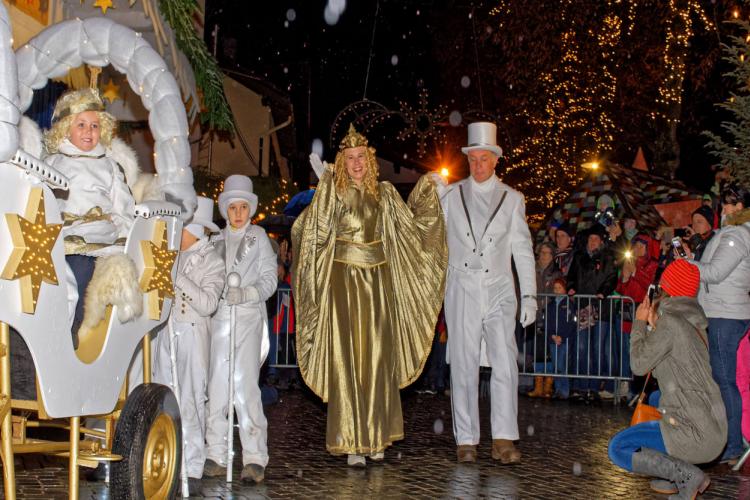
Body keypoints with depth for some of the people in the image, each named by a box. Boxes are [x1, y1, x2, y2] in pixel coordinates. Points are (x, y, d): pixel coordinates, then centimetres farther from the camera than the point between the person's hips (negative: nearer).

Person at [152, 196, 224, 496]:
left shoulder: (212, 261, -1)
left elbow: (208, 304, -13)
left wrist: (178, 279, -17)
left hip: (192, 334, -4)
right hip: (165, 332, 5)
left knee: (190, 401, -5)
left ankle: (192, 470, 0)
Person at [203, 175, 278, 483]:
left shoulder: (258, 237, 8)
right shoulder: (217, 239, 16)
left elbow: (269, 279, 2)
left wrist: (246, 293, -14)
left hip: (248, 316, -3)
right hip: (219, 317, 3)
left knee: (245, 385, -12)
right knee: (216, 385, 1)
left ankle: (255, 458, -8)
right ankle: (216, 456, 9)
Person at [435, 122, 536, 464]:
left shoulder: (512, 199, 11)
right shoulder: (451, 195, 9)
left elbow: (523, 250, 9)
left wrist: (529, 295, 3)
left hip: (499, 290, 0)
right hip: (462, 291, 0)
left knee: (505, 364, -10)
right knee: (464, 366, 1)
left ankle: (503, 440, -6)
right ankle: (466, 440, 9)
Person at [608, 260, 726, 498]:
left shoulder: (670, 323, -15)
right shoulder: (694, 322, 12)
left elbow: (639, 365, -8)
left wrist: (641, 323, 2)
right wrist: (653, 326, 16)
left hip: (695, 432, -9)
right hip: (715, 425, 9)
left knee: (617, 449, -3)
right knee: (656, 398, 36)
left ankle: (688, 474, -10)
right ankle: (677, 478, 22)